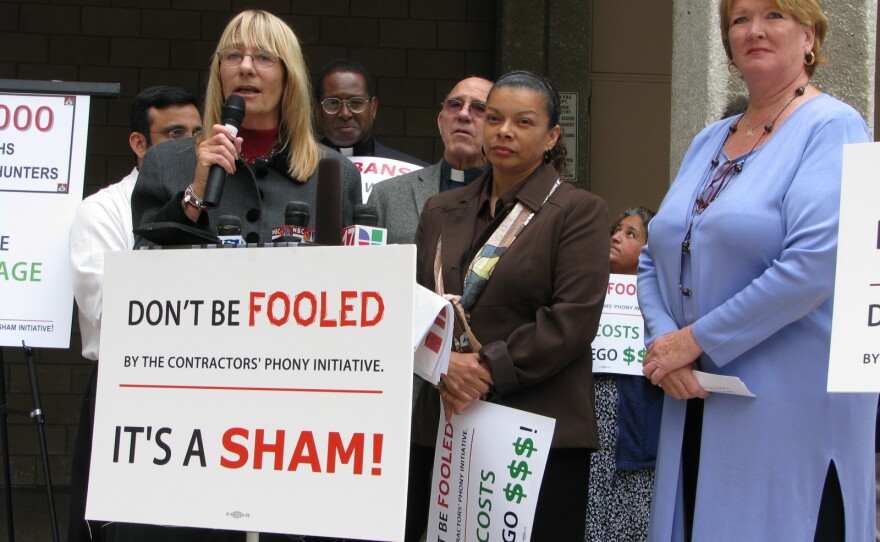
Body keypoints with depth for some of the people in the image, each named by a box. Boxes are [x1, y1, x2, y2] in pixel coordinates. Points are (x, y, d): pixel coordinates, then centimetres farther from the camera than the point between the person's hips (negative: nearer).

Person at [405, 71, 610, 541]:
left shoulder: (579, 212, 2)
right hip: (440, 426, 4)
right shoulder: (441, 211, 18)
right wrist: (443, 364, -8)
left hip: (540, 431, -4)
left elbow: (574, 318, -9)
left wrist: (489, 369, -14)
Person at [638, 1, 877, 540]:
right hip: (699, 403, 7)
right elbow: (655, 260, 16)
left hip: (795, 410, -7)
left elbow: (814, 264, -19)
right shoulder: (708, 142, 15)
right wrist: (663, 342, -4)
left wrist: (695, 341, -15)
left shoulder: (832, 127, -7)